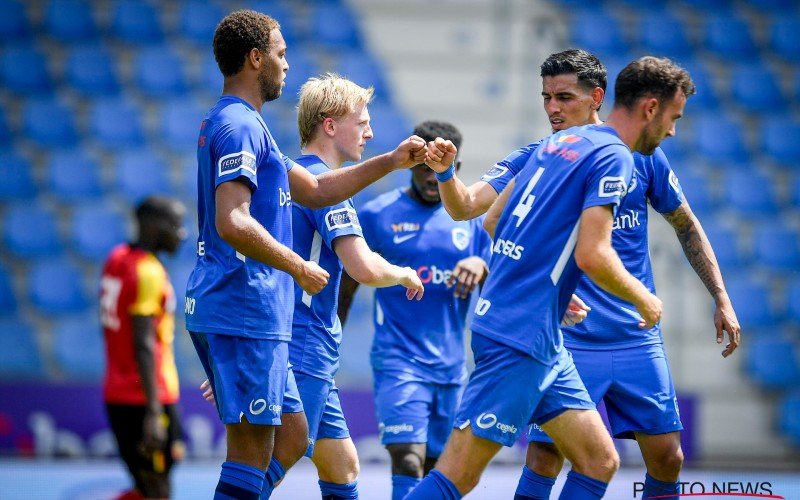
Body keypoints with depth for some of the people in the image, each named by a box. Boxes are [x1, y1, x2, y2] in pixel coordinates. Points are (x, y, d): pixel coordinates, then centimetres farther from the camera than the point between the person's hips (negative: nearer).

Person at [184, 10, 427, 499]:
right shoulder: (240, 125, -13)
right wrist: (299, 268, -15)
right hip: (244, 311, -11)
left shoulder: (243, 125, 21)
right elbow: (232, 223, -24)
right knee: (252, 449, -9)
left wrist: (391, 162, 21)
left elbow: (315, 190, 25)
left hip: (226, 309, 11)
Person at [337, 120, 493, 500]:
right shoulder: (377, 215, 0)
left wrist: (481, 267, -16)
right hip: (398, 359, -4)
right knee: (408, 461, -19)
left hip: (451, 365, 4)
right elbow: (345, 287, 7)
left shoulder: (473, 219, 9)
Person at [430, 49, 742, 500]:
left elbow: (687, 226, 14)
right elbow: (465, 206, -14)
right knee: (546, 457, -11)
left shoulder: (640, 156, 2)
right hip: (567, 341, -2)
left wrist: (722, 300, 11)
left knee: (667, 458, 2)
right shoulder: (533, 162, -2)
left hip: (637, 340, 2)